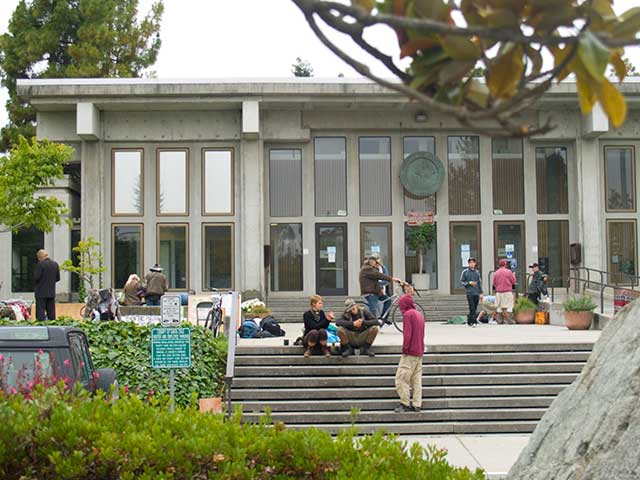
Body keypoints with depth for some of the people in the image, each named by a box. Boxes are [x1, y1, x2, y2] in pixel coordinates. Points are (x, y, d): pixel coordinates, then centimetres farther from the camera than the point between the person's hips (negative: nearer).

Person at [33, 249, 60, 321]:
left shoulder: (41, 264, -12)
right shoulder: (55, 264, 6)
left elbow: (36, 277, -15)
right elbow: (57, 278, 9)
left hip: (41, 292, -6)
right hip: (51, 292, 6)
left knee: (40, 312, -3)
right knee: (51, 312, 9)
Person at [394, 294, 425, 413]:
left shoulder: (408, 314, -11)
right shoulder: (419, 314, 15)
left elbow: (407, 334, -19)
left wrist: (405, 348, -10)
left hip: (410, 353, -9)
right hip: (419, 352, 9)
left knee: (401, 377, -4)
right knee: (416, 379, 8)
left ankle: (405, 404, -3)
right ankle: (416, 405, 7)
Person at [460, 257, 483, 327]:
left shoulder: (477, 272, 13)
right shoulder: (465, 272, 2)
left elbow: (480, 283, 17)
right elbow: (462, 281, 2)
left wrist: (481, 293, 12)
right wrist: (469, 283, -13)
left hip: (476, 293, 4)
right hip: (469, 292, -4)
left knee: (475, 308, 6)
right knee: (472, 308, -12)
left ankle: (469, 321, 17)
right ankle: (474, 322, -15)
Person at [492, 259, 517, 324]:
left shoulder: (496, 273, 3)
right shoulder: (508, 272, -7)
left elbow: (494, 283, 8)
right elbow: (513, 281, 0)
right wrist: (514, 275, 18)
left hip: (498, 292, 4)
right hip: (507, 292, -4)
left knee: (499, 307, 9)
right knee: (508, 306, 0)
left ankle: (500, 320, 8)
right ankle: (509, 319, -4)